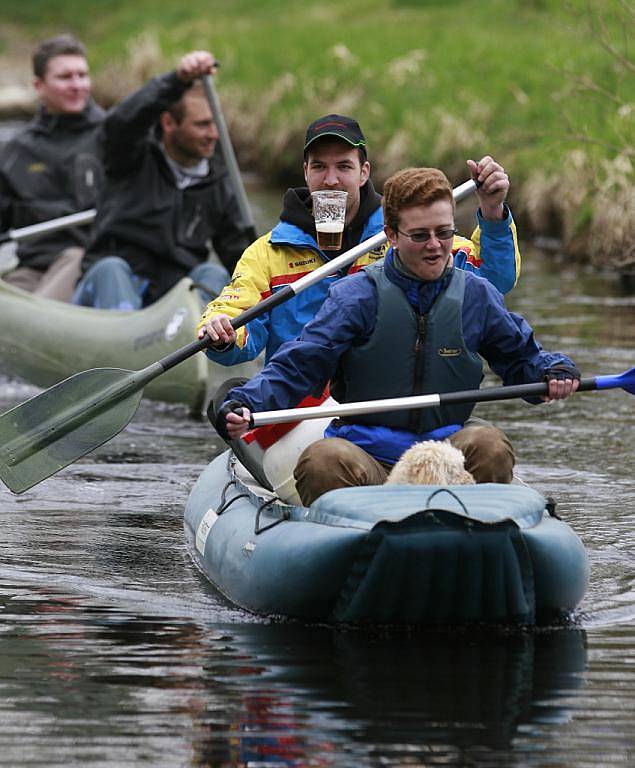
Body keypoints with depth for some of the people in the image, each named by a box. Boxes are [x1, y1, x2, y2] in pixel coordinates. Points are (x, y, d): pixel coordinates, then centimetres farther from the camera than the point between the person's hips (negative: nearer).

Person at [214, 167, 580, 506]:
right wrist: (244, 404, -22)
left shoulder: (476, 296, 10)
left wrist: (554, 370, 0)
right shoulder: (358, 295, 0)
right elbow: (296, 365, -5)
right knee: (323, 461, -35)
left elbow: (521, 355, 24)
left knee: (488, 443, -29)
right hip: (366, 456, -3)